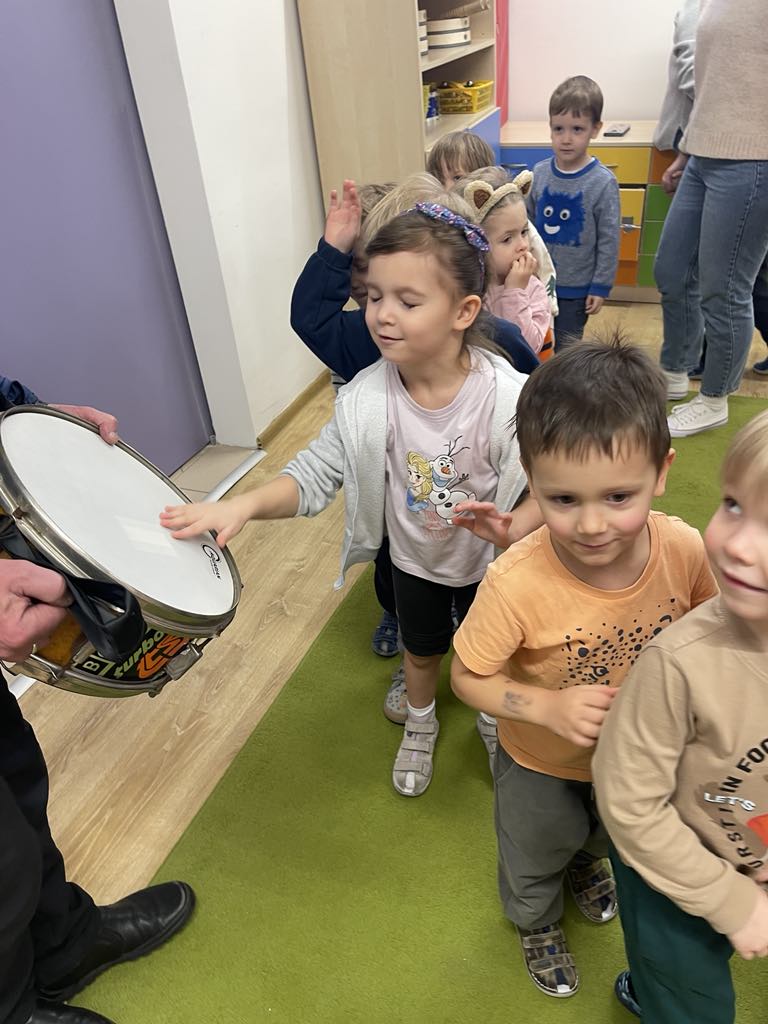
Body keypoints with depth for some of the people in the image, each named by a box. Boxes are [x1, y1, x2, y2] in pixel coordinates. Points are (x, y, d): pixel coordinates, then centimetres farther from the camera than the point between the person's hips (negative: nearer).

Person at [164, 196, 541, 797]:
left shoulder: (507, 397, -32)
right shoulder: (366, 398, -24)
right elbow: (316, 474, -20)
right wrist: (244, 506, -36)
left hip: (486, 564, -2)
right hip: (413, 561, 2)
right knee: (422, 651, 28)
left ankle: (495, 725, 61)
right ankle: (420, 726, 61)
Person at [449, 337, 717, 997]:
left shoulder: (686, 551, -29)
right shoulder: (516, 584, -39)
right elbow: (469, 677, -23)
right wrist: (549, 706, -36)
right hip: (542, 767, -3)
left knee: (613, 835, 38)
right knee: (534, 861, 30)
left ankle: (586, 862, 75)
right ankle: (537, 923, 67)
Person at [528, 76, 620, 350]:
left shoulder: (602, 182, -13)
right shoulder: (539, 173, -3)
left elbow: (609, 240, -9)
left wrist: (601, 286, -9)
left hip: (576, 288, -3)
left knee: (566, 351, 11)